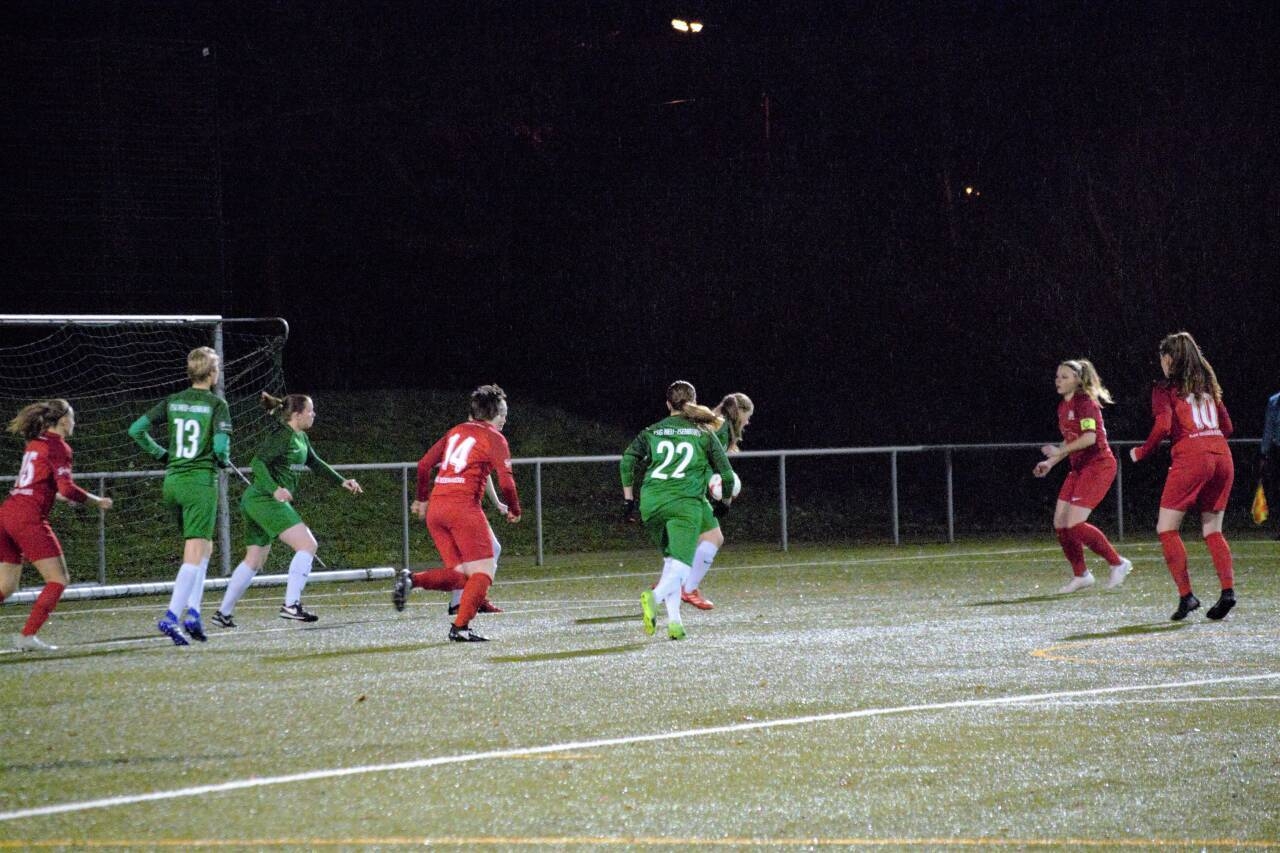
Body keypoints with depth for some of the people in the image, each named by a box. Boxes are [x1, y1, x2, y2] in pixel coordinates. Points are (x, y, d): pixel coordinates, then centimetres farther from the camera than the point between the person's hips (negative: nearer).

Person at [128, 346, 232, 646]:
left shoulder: (172, 402, 8)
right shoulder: (217, 404, -6)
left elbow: (136, 429, 5)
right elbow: (221, 444, -17)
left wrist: (162, 455, 16)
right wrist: (223, 461, 5)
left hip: (172, 481, 6)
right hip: (201, 481, -6)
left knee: (205, 546, 21)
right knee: (194, 556, -6)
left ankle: (192, 611, 11)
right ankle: (170, 617, -18)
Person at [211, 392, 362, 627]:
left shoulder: (300, 437, 17)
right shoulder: (282, 436, -13)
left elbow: (314, 462, 31)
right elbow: (257, 462, -21)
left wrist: (342, 481, 29)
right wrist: (275, 489, -33)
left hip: (255, 502, 10)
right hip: (265, 500, -10)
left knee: (255, 560, 15)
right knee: (307, 544, -15)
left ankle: (223, 612, 18)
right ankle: (291, 605, -21)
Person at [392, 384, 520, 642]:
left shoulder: (456, 431, 21)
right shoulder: (494, 438, 2)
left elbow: (424, 464, 18)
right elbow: (506, 482, -6)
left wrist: (422, 499, 29)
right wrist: (514, 510, 11)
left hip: (436, 507, 7)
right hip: (463, 505, -7)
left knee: (460, 576, 10)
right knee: (484, 570, 0)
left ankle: (411, 580, -12)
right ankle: (460, 627, -12)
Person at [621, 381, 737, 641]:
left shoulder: (652, 431, 15)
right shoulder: (704, 434, 11)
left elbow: (627, 460, 3)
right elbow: (726, 473, 12)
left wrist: (628, 497, 9)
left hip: (651, 502, 3)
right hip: (685, 502, -3)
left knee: (670, 559, 20)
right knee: (681, 566, -9)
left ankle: (674, 621, 9)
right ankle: (654, 597, -40)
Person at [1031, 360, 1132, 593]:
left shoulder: (1084, 402, -13)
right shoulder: (1063, 406, 15)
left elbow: (1090, 437, -24)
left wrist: (1060, 451, -22)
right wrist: (1050, 463, 16)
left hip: (1098, 465, -9)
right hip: (1079, 467, 9)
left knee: (1075, 525, -15)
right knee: (1060, 523, 3)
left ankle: (1118, 564, -1)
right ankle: (1080, 575, 16)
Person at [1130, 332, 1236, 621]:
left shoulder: (1166, 389, 2)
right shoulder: (1207, 385, 19)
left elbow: (1163, 425, -12)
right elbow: (1227, 426, 17)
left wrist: (1141, 452, 1)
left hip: (1190, 458, -6)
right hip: (1222, 456, 6)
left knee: (1167, 528, 2)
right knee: (1212, 530, 13)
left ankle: (1186, 595, -8)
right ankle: (1227, 589, -6)